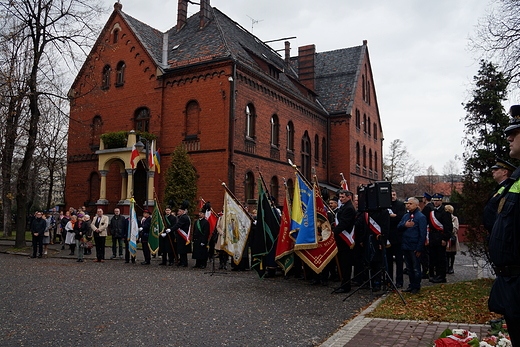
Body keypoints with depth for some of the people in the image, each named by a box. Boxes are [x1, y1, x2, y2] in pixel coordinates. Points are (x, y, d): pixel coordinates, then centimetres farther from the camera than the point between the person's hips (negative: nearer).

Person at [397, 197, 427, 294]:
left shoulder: (421, 217, -9)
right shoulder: (405, 216, 13)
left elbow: (422, 234, -12)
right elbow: (398, 227, 7)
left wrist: (419, 249, -16)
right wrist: (404, 225, -15)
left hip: (415, 248, -7)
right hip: (405, 246, 7)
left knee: (416, 269, 3)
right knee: (409, 268, 15)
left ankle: (416, 287, 15)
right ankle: (411, 285, 25)